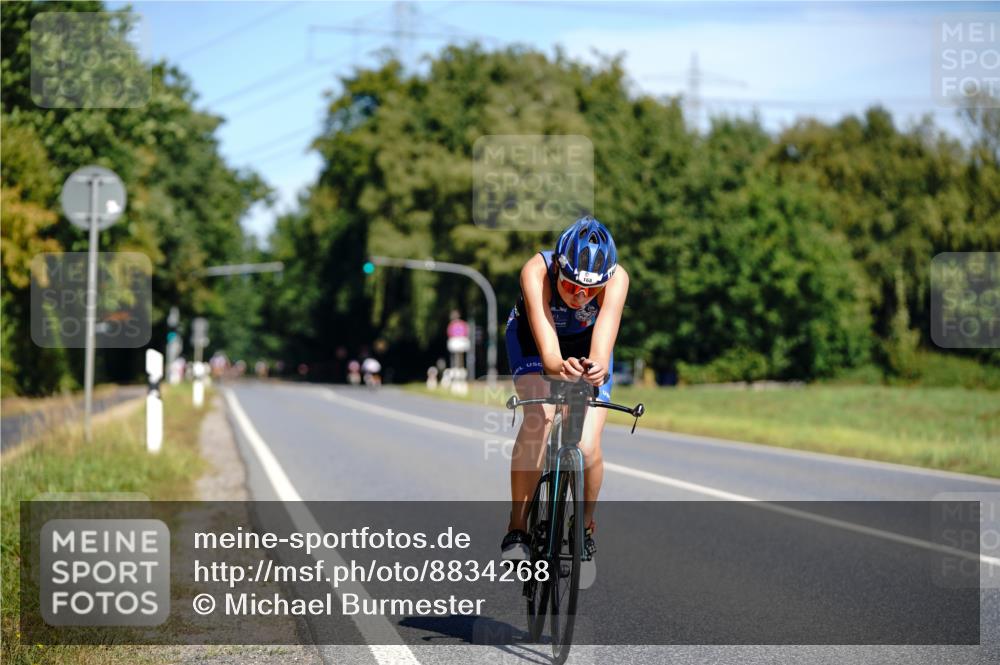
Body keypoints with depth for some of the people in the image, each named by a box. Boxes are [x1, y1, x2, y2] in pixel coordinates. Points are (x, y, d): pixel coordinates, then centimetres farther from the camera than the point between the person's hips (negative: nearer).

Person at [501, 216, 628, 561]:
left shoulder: (616, 278, -35)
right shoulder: (537, 271, -38)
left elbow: (605, 331, -48)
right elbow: (545, 341, -50)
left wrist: (598, 366, -71)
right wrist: (559, 366, -72)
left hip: (586, 346, 1)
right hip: (532, 339, -1)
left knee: (588, 448, -16)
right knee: (539, 417, -31)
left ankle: (585, 529, 14)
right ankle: (517, 530, -20)